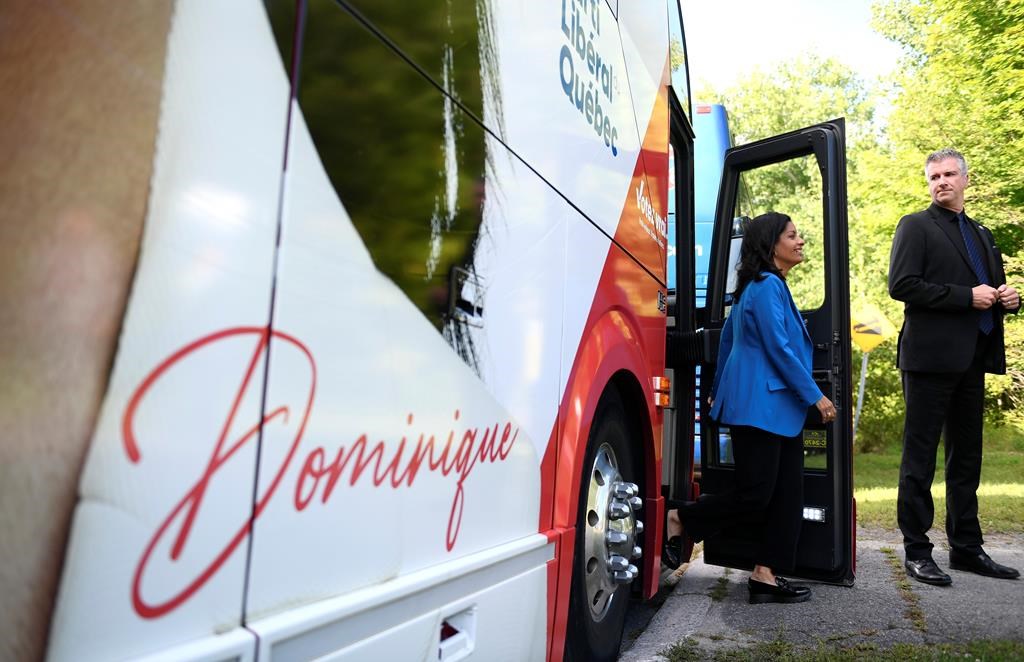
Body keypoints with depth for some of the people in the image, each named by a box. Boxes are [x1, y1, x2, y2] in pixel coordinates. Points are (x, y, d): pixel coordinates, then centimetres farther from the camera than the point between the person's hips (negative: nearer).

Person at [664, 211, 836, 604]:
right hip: (759, 406, -10)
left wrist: (719, 390, 30)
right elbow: (780, 349, -17)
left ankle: (765, 575, 11)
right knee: (755, 494, -6)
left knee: (787, 494, 7)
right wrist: (815, 396, -10)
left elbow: (728, 336, 24)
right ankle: (679, 521, 10)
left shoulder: (763, 285, 19)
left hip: (779, 408, 10)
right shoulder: (767, 286, -12)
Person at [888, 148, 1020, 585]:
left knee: (966, 457, 13)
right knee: (920, 457, -2)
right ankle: (916, 552, 5)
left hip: (971, 360, 7)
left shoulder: (981, 234, 21)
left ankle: (966, 548, 23)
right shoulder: (916, 226, 0)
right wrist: (967, 297, -16)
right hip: (931, 356, -7)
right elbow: (901, 285, -13)